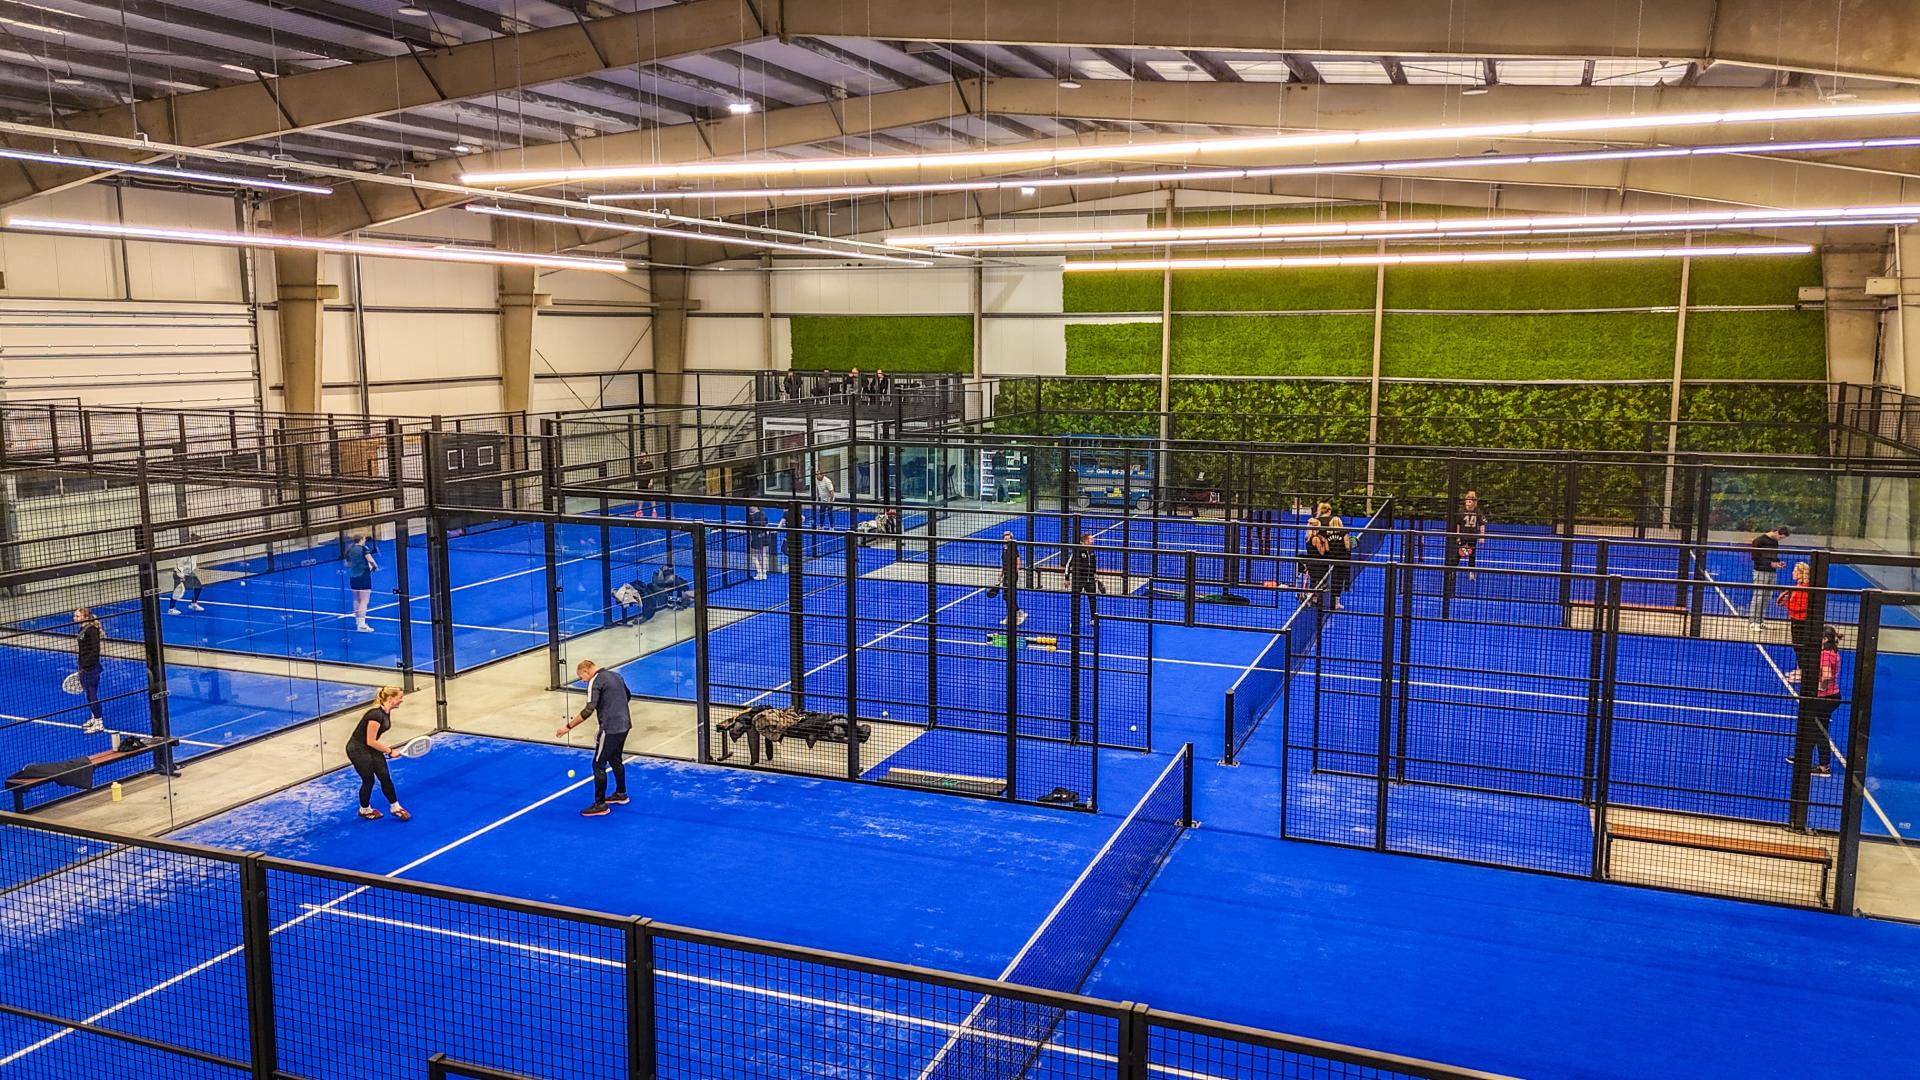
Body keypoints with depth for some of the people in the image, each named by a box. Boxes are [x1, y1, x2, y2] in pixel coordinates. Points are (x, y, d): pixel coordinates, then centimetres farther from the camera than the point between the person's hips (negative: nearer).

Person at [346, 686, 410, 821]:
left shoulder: (386, 712, -2)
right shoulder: (376, 715, -30)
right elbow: (370, 741, -25)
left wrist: (386, 750, 9)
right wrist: (390, 751, -17)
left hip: (371, 749, 8)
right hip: (357, 750, -8)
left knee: (385, 777, 7)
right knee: (369, 780, 6)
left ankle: (395, 807, 19)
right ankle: (364, 810, 29)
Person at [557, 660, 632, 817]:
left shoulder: (595, 682, -13)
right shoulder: (616, 675, 12)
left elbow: (588, 710, -23)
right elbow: (628, 696, 26)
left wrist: (568, 726, -20)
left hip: (610, 729, -9)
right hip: (624, 725, 9)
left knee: (599, 765, 0)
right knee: (615, 760, 25)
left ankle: (600, 805, 4)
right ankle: (621, 794, 37)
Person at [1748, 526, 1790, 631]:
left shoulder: (1775, 542, 14)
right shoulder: (1759, 540, -9)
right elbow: (1755, 557, -12)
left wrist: (1778, 562, 4)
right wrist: (1770, 563, -16)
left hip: (1772, 573, 7)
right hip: (1761, 572, -7)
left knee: (1766, 598, 7)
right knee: (1758, 597, -9)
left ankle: (1761, 620, 13)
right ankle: (1752, 622, -7)